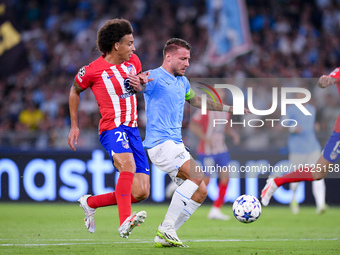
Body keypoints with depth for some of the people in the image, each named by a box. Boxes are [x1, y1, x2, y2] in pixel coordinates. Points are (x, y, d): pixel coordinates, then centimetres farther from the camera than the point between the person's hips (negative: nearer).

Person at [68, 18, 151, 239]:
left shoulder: (133, 61, 10)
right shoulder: (92, 71, -5)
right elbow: (75, 91, 13)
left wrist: (139, 84, 4)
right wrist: (74, 126, 14)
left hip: (133, 130, 6)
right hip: (112, 128, -6)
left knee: (141, 192, -1)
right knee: (128, 164, -38)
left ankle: (91, 203, 20)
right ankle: (124, 222, -47)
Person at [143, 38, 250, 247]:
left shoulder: (182, 81, 19)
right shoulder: (155, 78, -8)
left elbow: (197, 101, 37)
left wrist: (229, 108, 38)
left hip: (176, 146, 9)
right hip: (160, 143, -9)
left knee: (200, 192, 2)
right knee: (197, 175, -25)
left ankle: (164, 237, 3)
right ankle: (166, 229, -20)